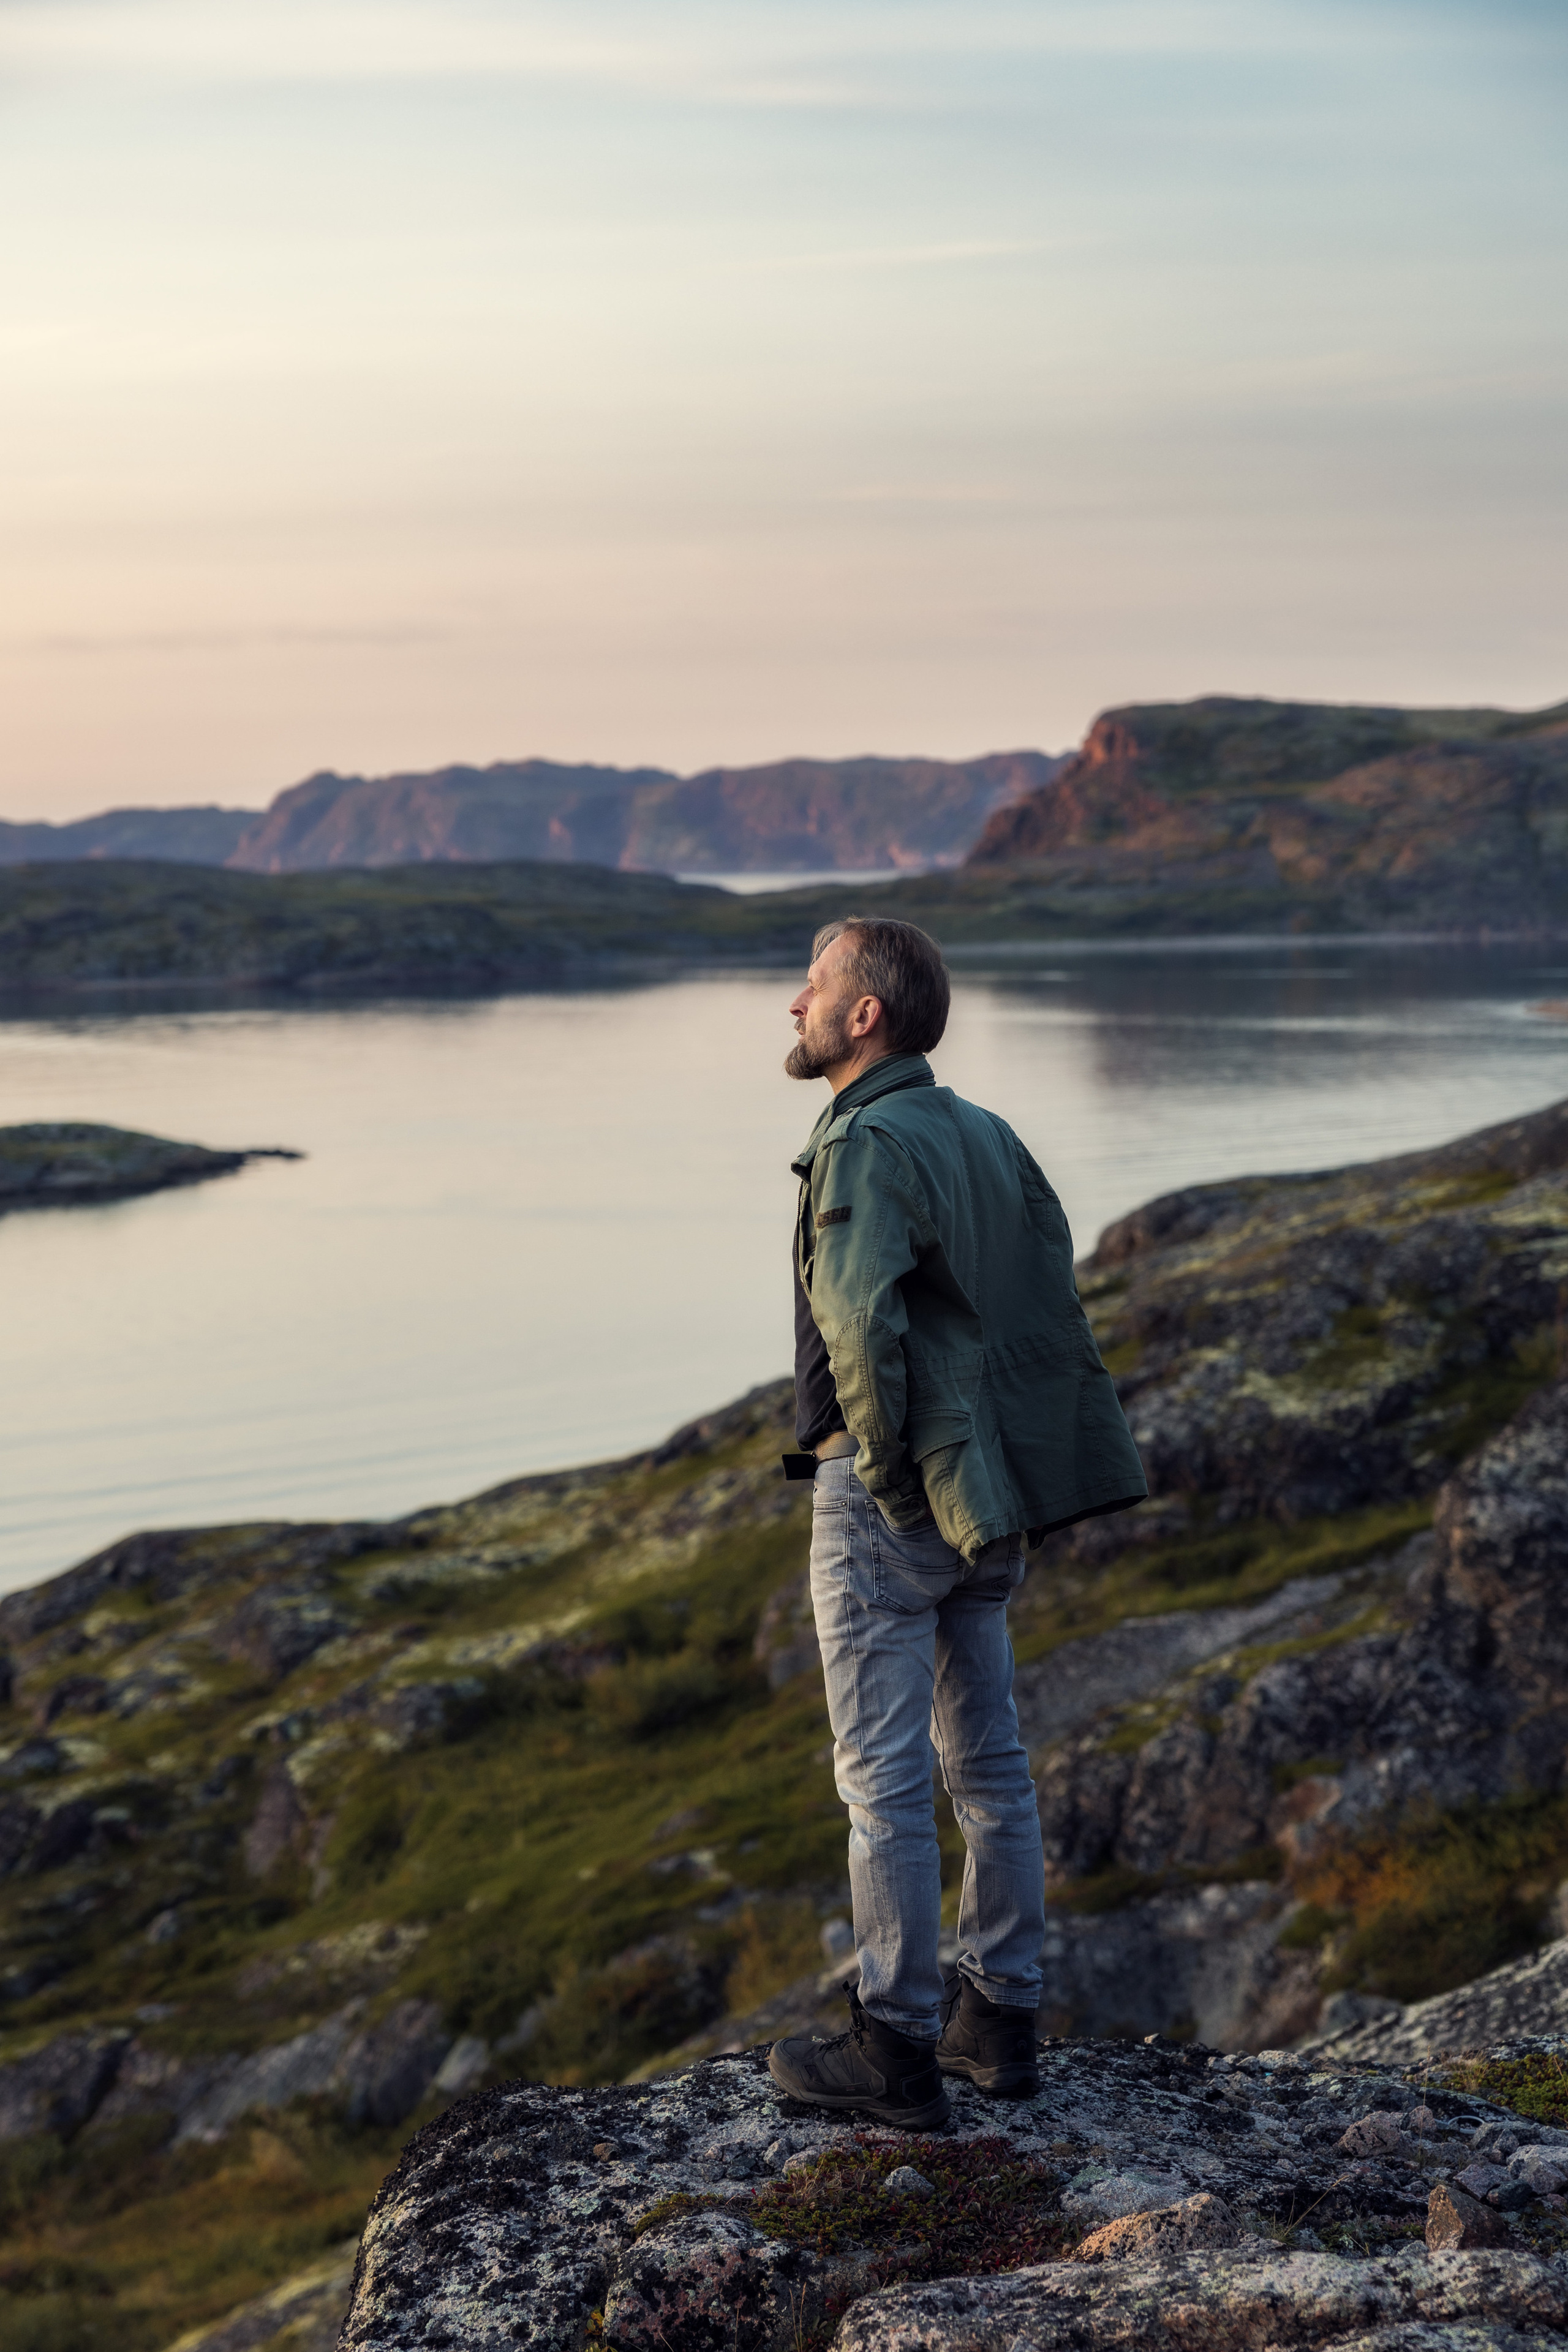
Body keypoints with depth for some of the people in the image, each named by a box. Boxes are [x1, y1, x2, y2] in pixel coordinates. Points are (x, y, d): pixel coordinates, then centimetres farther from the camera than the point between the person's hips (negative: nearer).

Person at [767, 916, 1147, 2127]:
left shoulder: (867, 1145, -16)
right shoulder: (988, 1133, 10)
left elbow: (859, 1325, -30)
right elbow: (1059, 1301, 12)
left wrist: (893, 1474, -18)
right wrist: (1034, 1478, 12)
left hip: (886, 1503, -8)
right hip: (989, 1507, 9)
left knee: (885, 1780, 0)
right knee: (990, 1764, 14)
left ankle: (897, 2051, 8)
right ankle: (1000, 2020, 24)